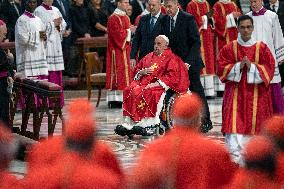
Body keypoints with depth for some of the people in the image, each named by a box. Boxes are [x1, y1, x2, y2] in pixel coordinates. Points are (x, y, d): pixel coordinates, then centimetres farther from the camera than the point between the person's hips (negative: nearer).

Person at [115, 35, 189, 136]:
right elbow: (136, 70, 28)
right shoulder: (149, 57, 25)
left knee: (148, 94, -36)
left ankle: (147, 124, -35)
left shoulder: (171, 59, 6)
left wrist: (157, 83, -16)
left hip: (159, 86, -5)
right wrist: (141, 72, 3)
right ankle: (128, 122, -32)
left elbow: (172, 76, -6)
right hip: (143, 82, 5)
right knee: (129, 91, -24)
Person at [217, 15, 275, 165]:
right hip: (235, 93, -1)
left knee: (253, 127, 4)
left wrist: (252, 67, -14)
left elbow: (269, 68, -1)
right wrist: (238, 66, -13)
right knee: (234, 125, -13)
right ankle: (235, 161, -18)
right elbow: (221, 68, 0)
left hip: (256, 95, 1)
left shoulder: (262, 48, 4)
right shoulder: (229, 48, 4)